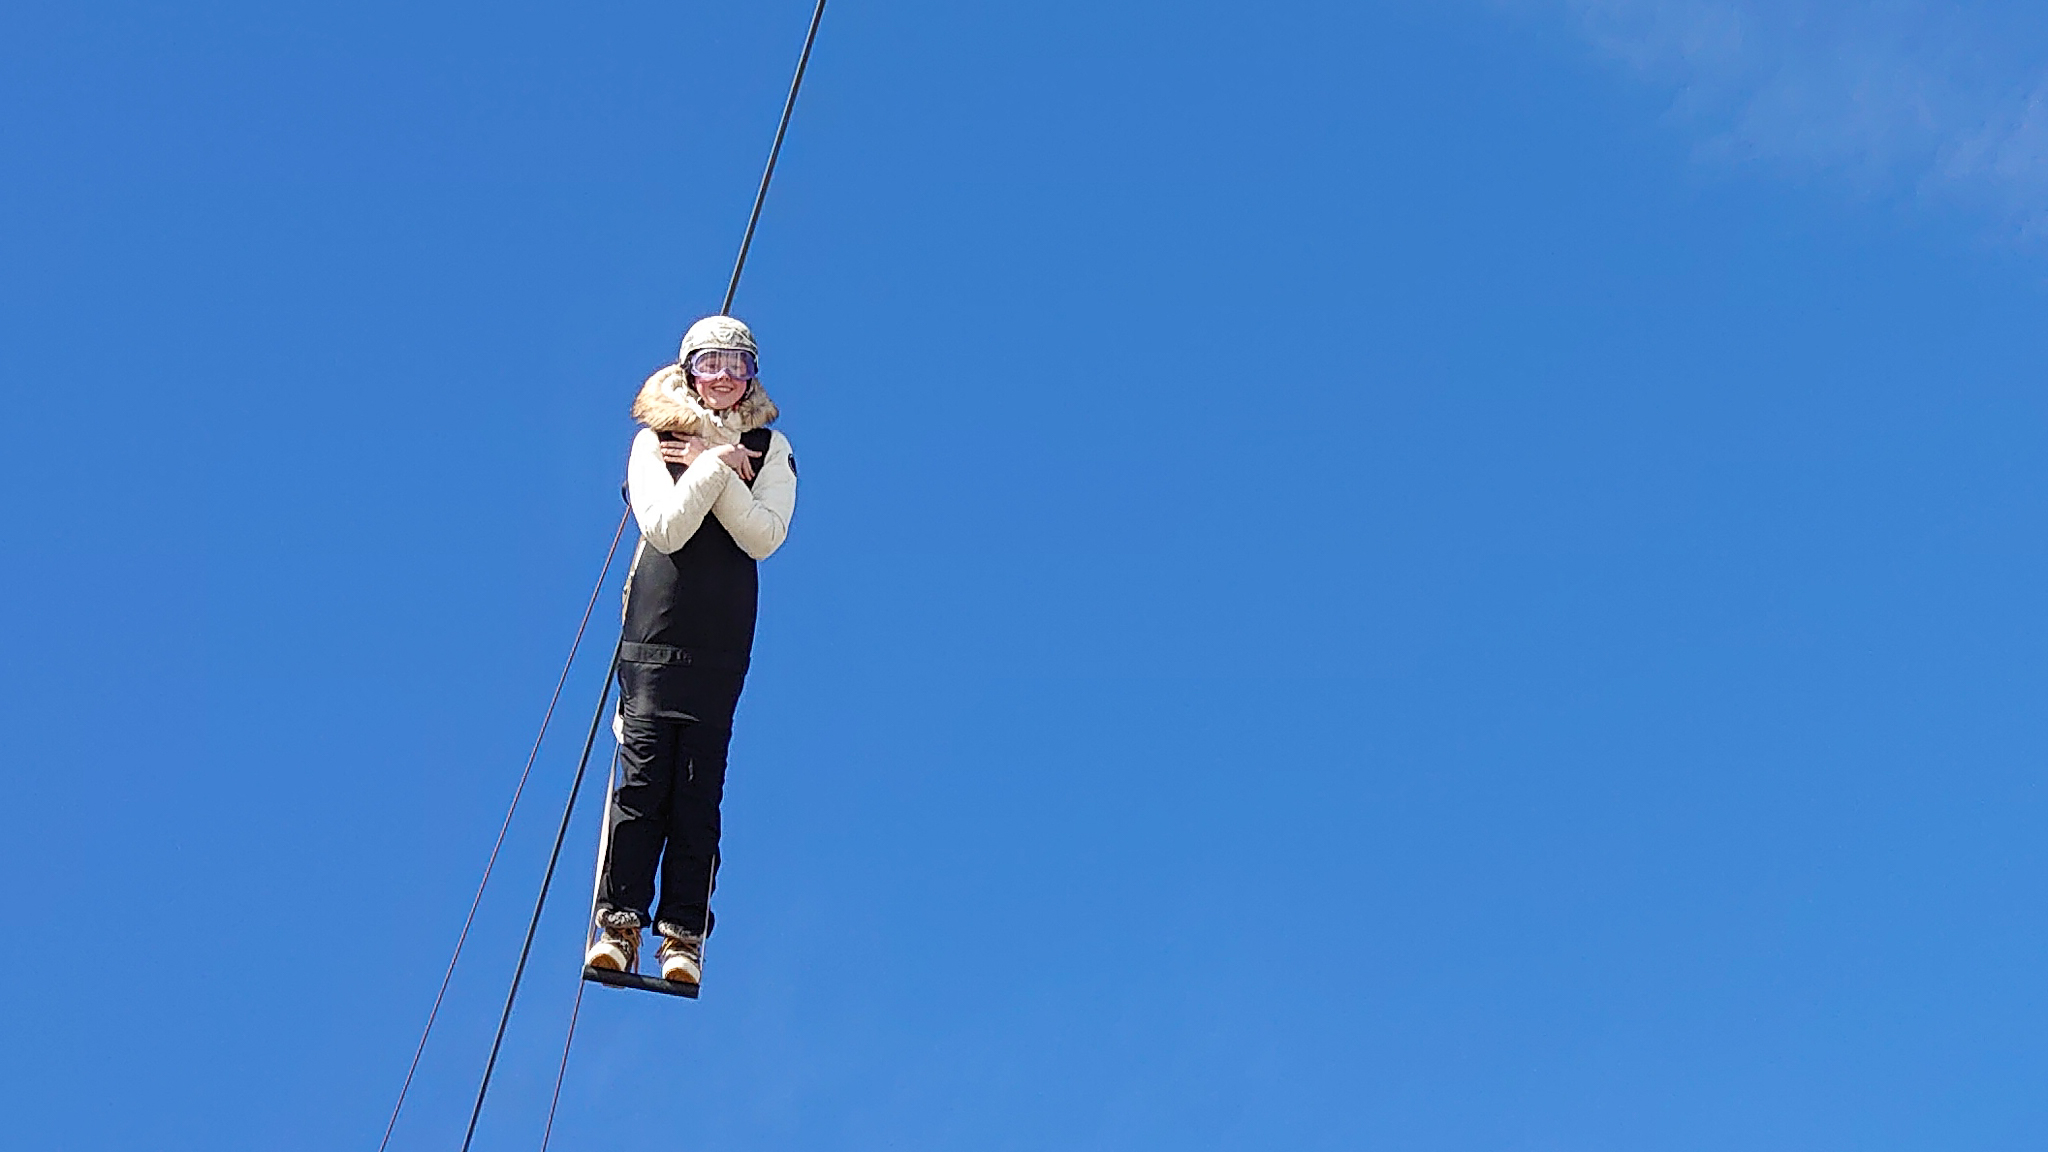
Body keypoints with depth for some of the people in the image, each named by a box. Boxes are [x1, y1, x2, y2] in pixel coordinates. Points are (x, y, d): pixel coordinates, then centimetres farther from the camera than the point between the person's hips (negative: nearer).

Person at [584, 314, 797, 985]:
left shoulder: (770, 449, 11)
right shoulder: (655, 440, 8)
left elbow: (765, 536, -4)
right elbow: (664, 528, -7)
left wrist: (712, 468, -11)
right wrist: (720, 465, -11)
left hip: (721, 645, 1)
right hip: (654, 632, -1)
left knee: (698, 790, -4)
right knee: (641, 778, -8)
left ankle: (684, 933, -5)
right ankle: (619, 922, -6)